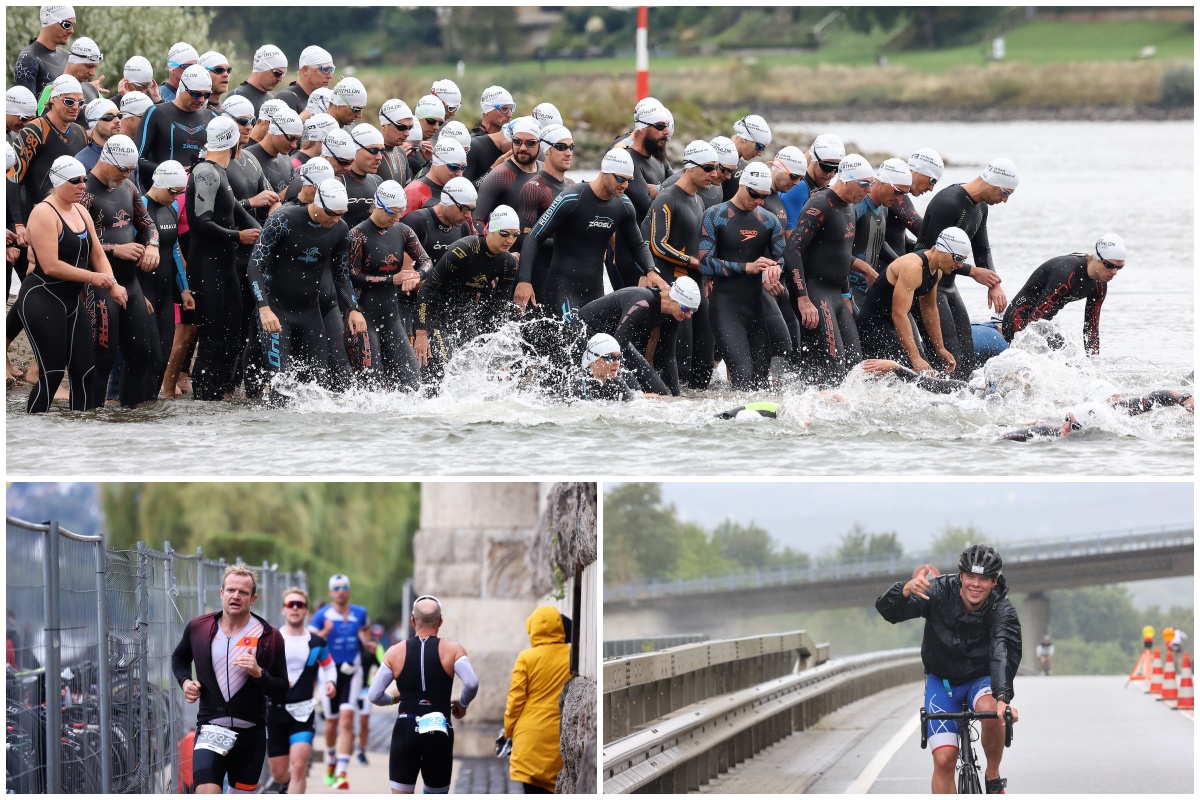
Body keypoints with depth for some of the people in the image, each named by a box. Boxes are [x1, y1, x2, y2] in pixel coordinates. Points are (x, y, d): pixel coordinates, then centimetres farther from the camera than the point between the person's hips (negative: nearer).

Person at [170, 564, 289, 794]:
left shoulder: (269, 637, -5)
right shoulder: (198, 628, 0)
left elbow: (281, 693, -4)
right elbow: (179, 657, 22)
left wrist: (259, 673, -22)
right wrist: (185, 681, 2)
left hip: (250, 734, 1)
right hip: (211, 730, -1)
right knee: (206, 795, -19)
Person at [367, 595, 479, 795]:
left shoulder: (395, 652, 3)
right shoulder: (452, 650, -1)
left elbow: (374, 696, -2)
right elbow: (472, 684, -16)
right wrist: (462, 704, 5)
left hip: (405, 732, 0)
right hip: (439, 734, 0)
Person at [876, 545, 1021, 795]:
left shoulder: (1002, 610, -21)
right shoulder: (939, 592, -21)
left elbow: (1004, 654, -37)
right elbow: (887, 610, -29)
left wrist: (1003, 697, -54)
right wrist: (905, 591, -53)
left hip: (981, 679, -1)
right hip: (942, 681, 1)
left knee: (990, 710, -35)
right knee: (944, 761, -12)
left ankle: (993, 776, -10)